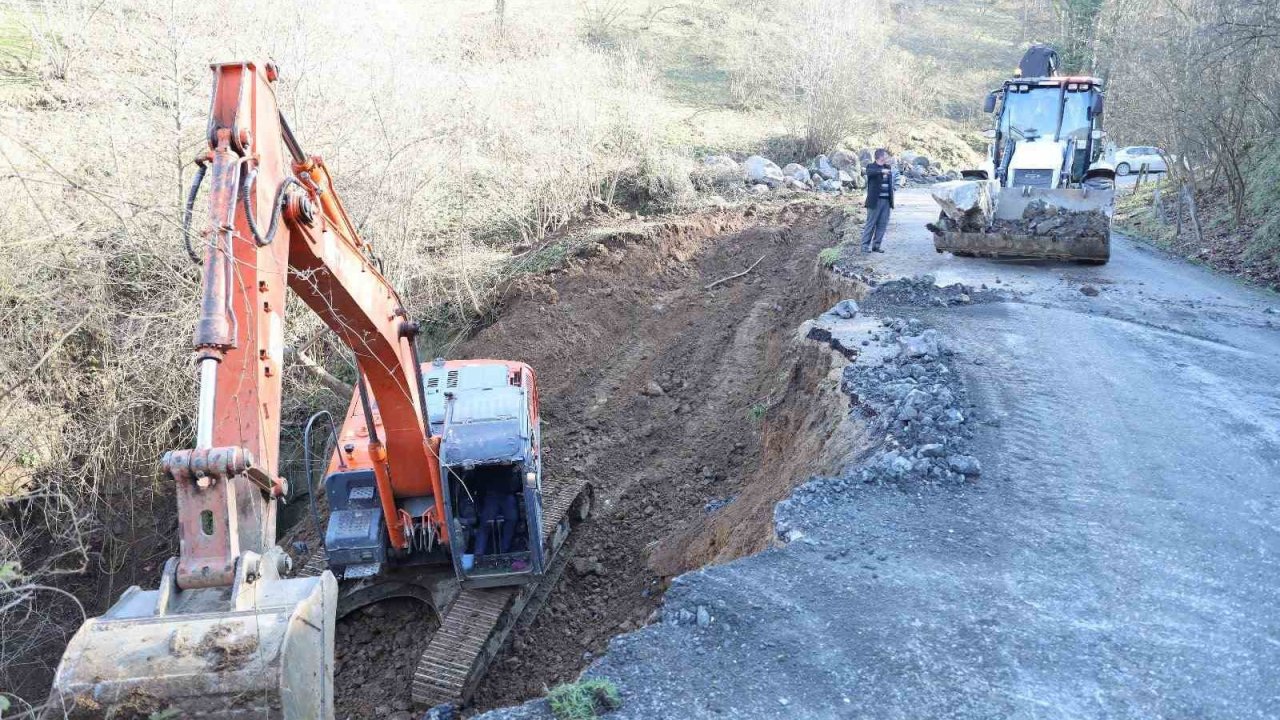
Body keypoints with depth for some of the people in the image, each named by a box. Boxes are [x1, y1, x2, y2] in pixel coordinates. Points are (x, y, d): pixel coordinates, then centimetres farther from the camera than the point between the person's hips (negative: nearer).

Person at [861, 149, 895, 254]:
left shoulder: (887, 167, 15)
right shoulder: (871, 166, -4)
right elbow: (869, 172, -26)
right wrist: (881, 171, -39)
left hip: (886, 200, 6)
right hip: (875, 200, -6)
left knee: (882, 224, 6)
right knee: (871, 224, -3)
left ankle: (876, 245, 13)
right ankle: (865, 246, 3)